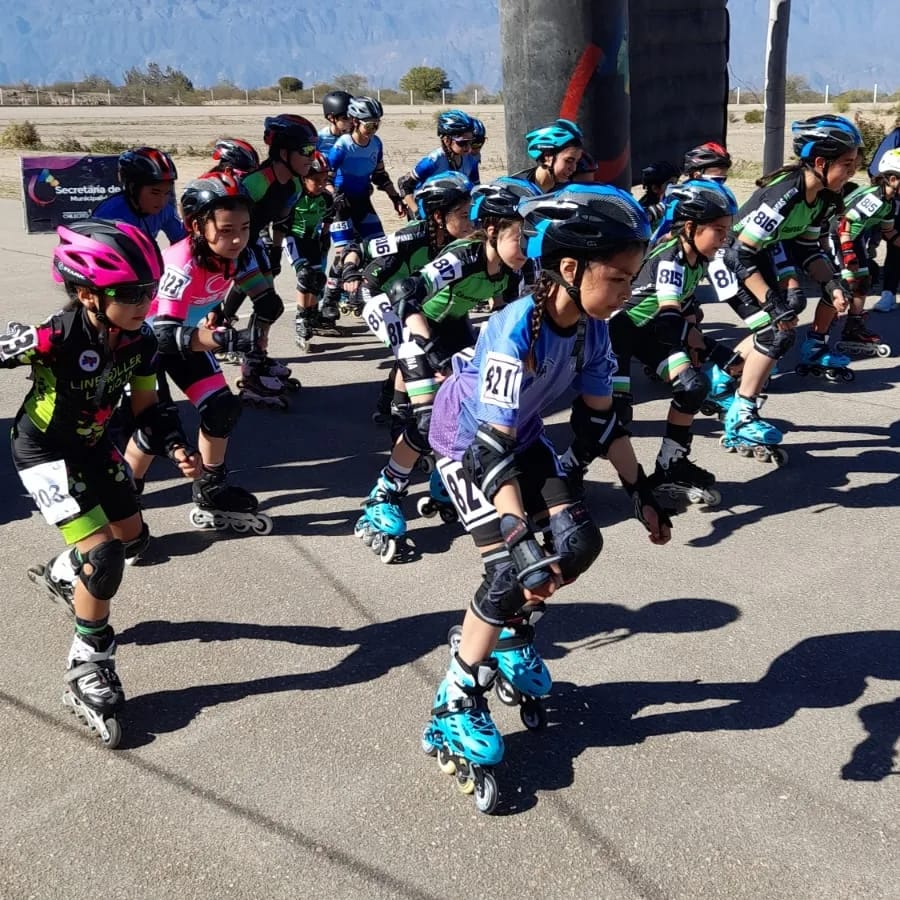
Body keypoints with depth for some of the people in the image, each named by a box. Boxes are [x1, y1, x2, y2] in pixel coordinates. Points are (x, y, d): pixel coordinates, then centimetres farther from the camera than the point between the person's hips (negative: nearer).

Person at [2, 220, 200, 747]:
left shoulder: (141, 342, -13)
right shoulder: (54, 339, -33)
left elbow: (147, 406, -2)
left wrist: (176, 448, -16)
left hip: (95, 446, 7)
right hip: (45, 452, -7)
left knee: (133, 539, 19)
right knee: (102, 556, -18)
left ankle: (61, 576, 48)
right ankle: (89, 672, 0)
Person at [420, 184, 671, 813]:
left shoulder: (592, 329, -14)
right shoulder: (517, 332, -36)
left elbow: (601, 421, -2)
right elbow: (490, 449, -40)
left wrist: (642, 493, -1)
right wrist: (521, 538, -46)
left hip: (523, 437, 7)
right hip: (466, 442, -7)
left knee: (579, 543, -6)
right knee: (512, 572, -17)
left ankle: (512, 637, 22)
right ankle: (455, 714, 0)